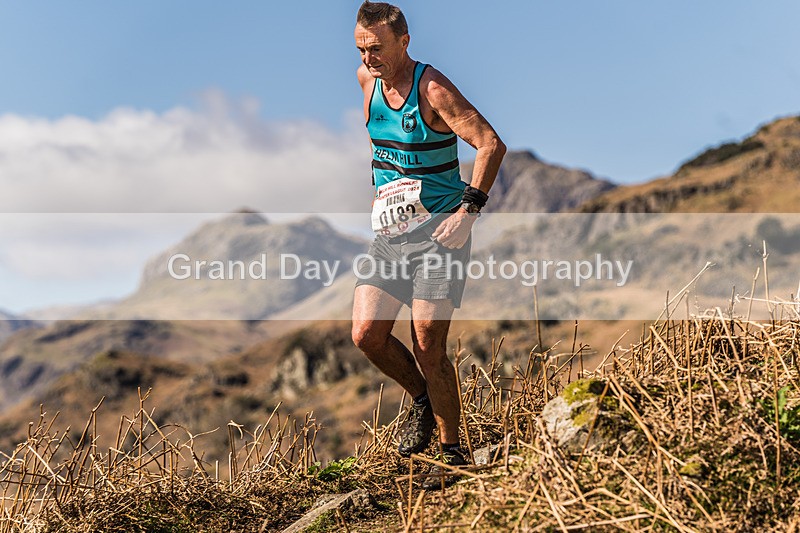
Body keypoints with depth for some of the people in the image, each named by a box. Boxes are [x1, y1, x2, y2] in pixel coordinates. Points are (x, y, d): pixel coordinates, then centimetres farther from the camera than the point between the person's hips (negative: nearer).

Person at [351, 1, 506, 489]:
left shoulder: (433, 89, -14)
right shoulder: (367, 78, 7)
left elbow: (492, 145, -18)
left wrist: (469, 210, -22)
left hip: (439, 228, -7)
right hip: (390, 230, 7)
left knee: (427, 346, -9)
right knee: (366, 335, -4)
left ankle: (453, 454, 7)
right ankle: (422, 399, 24)